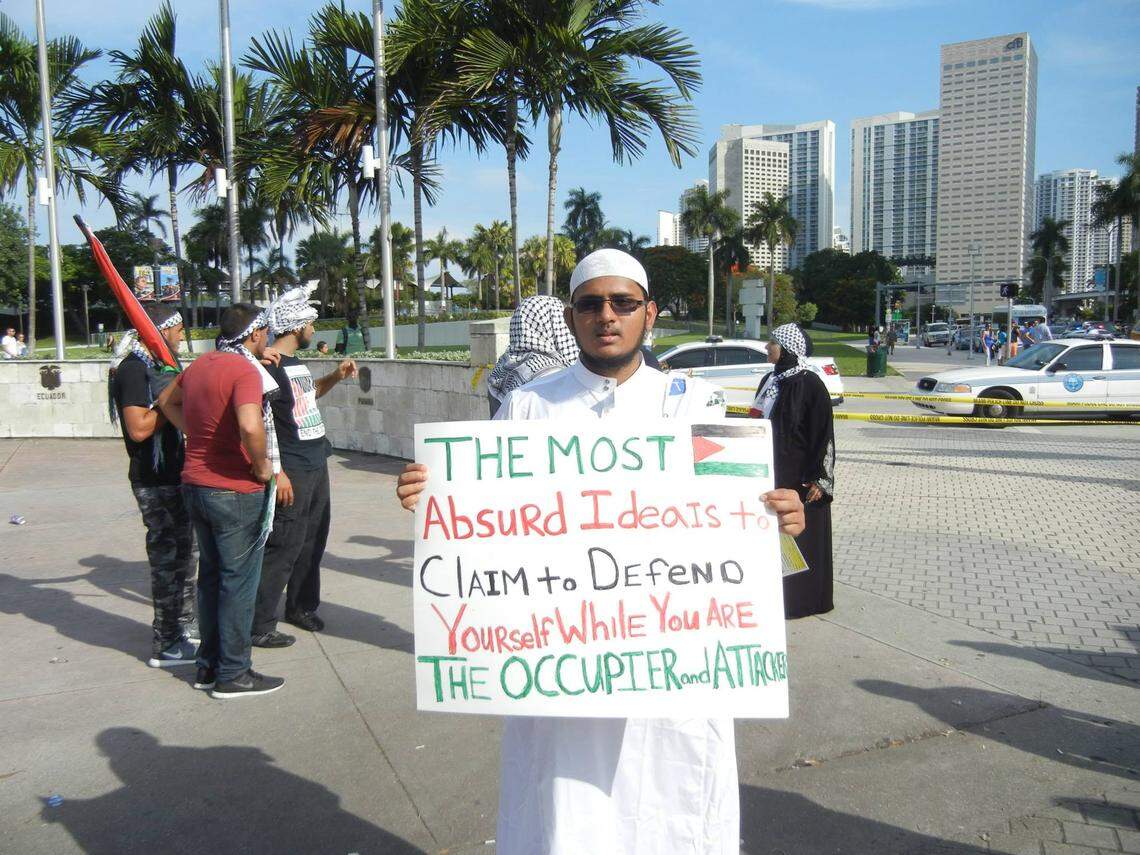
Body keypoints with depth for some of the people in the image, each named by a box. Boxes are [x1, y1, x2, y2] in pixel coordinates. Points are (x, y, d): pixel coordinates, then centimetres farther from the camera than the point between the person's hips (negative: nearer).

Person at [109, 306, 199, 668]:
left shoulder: (155, 366, 12)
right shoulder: (133, 370, -17)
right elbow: (139, 428, -25)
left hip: (172, 476, 10)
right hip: (155, 482, -10)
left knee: (184, 553, 20)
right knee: (169, 558, -3)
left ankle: (183, 627, 34)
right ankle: (166, 646, 7)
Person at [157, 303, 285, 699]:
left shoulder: (200, 365, 8)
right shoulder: (245, 370, -18)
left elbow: (167, 401, 25)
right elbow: (251, 427, -35)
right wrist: (262, 468, -18)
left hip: (195, 484, 8)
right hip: (235, 490, -8)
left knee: (211, 575, 18)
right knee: (239, 582, 3)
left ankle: (208, 666, 28)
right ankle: (233, 674, 12)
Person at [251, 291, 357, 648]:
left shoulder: (295, 362, 13)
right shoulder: (268, 366, -16)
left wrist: (336, 376, 18)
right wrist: (276, 472, -24)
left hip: (316, 466, 10)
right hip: (291, 472, -10)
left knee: (313, 540, 17)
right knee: (283, 546, -7)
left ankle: (301, 607, 33)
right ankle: (259, 625, 1)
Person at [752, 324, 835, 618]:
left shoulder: (810, 384, -13)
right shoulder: (770, 380, 10)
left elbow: (823, 433, -13)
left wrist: (820, 479, -17)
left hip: (798, 475, -7)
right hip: (770, 470, 7)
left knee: (799, 535, 2)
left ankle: (804, 597, 14)